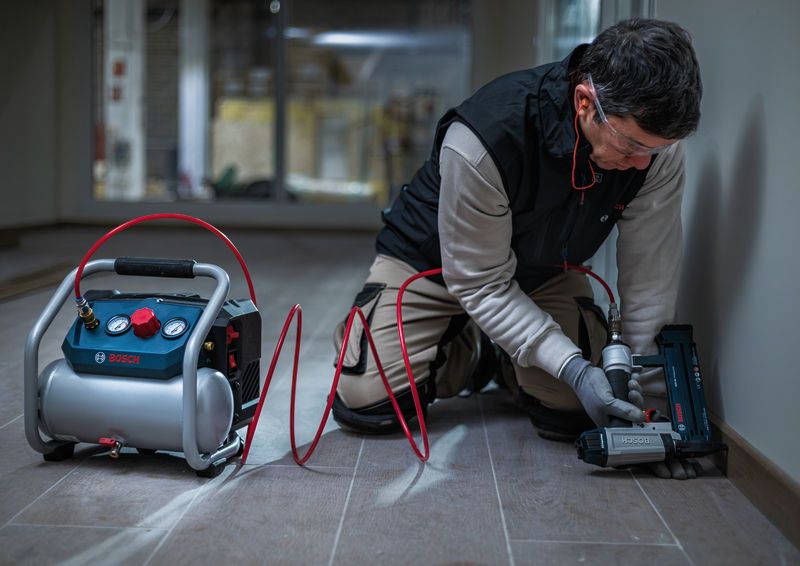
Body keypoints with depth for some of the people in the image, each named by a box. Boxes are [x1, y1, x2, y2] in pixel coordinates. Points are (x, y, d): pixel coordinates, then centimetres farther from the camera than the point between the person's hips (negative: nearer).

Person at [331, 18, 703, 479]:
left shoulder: (656, 139, -25)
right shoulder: (481, 140, -38)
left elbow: (650, 268, -16)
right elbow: (481, 284, -29)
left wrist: (647, 374, -19)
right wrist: (573, 367, -35)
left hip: (546, 272, 3)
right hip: (432, 262, -3)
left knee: (572, 413, -16)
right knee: (365, 401, -17)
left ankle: (504, 360, 18)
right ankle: (467, 353, 14)